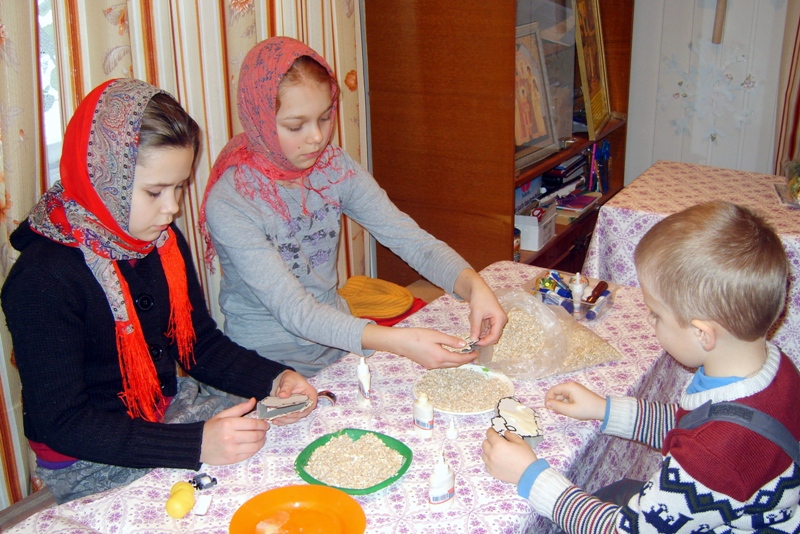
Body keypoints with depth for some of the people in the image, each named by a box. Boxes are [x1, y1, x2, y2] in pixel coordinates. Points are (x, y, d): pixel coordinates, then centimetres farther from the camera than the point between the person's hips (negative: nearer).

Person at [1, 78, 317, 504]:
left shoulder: (164, 242, -1)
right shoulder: (43, 280, -24)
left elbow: (201, 343, 8)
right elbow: (62, 424, -24)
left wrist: (274, 379, -12)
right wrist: (197, 444, -33)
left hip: (171, 410, 7)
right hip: (88, 464, -7)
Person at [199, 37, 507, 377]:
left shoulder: (334, 167, -4)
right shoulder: (229, 203, -21)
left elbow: (409, 238, -8)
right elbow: (293, 310, -28)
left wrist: (473, 285, -27)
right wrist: (398, 341, -41)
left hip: (339, 340, 6)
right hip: (271, 367, -5)